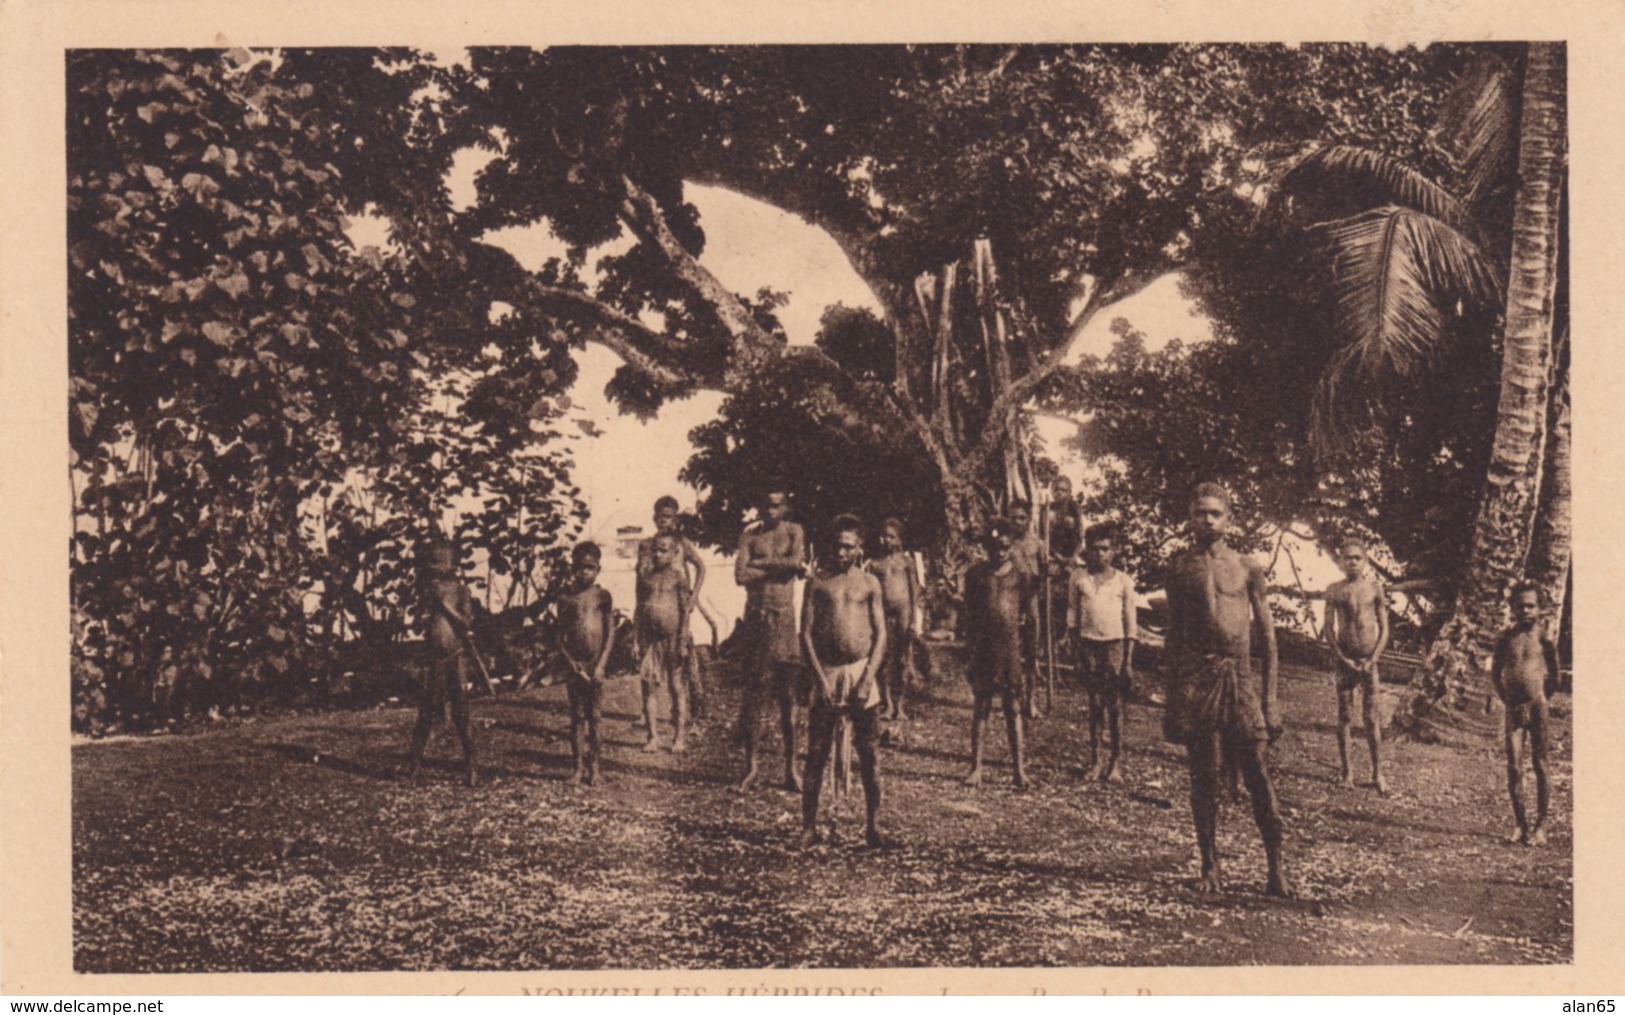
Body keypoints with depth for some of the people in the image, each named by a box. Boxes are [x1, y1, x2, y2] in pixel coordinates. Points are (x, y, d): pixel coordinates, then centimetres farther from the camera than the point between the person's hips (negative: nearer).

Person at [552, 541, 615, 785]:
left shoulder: (603, 596, 2)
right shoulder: (566, 598, 4)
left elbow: (610, 633, 0)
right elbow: (560, 635, 3)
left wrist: (601, 664, -8)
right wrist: (570, 662, -8)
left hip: (596, 663, -1)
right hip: (573, 662, 1)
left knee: (594, 716, 3)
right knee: (577, 716, 4)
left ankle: (593, 767, 11)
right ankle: (578, 766, 10)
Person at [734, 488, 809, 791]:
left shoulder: (794, 532, 7)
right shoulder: (750, 535, 8)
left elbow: (796, 562, -12)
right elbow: (741, 575, -6)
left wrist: (760, 563, -6)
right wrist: (780, 566, -7)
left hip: (785, 619, -1)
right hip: (755, 618, 1)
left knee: (788, 696, 1)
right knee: (751, 694, 0)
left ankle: (791, 768, 7)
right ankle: (750, 765, 9)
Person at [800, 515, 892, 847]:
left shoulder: (869, 583, 7)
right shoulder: (817, 583, 6)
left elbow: (880, 634, 4)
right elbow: (806, 632, 2)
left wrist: (868, 678, -8)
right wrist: (820, 678, -8)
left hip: (861, 670, 0)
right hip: (826, 673, 0)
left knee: (869, 754, 3)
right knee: (816, 754, 1)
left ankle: (872, 825, 11)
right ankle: (808, 826, 7)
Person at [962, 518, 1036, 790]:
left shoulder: (1022, 575, 5)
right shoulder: (976, 574, 5)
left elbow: (1028, 617, 8)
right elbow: (969, 615, 7)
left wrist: (1028, 652, 4)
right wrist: (970, 648, 3)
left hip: (1013, 646, 0)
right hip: (984, 647, 0)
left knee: (1013, 707, 5)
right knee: (981, 706, 4)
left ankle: (1019, 769, 9)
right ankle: (976, 767, 8)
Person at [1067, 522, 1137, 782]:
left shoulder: (1123, 581, 2)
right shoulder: (1078, 578, 5)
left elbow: (1130, 621, 4)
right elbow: (1072, 614, 8)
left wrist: (1128, 660, 0)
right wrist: (1075, 652, 3)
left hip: (1115, 644, -1)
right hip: (1088, 643, 1)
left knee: (1115, 705, -1)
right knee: (1095, 703, 4)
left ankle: (1116, 761, 5)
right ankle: (1095, 760, 10)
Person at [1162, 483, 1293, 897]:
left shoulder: (1247, 568, 7)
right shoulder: (1179, 568, 9)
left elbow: (1267, 637, 8)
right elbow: (1173, 635, 12)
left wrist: (1269, 697, 2)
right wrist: (1171, 699, 8)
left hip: (1239, 676, -1)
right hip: (1195, 677, 1)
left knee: (1257, 774, -3)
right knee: (1203, 775, 4)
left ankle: (1276, 869, 4)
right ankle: (1210, 867, 12)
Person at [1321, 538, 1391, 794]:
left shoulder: (1374, 589, 4)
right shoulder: (1334, 591, 3)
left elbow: (1384, 629, 3)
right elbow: (1329, 630, 1)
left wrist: (1372, 659, -7)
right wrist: (1342, 658, -9)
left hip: (1369, 658, 0)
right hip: (1344, 658, 0)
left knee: (1371, 717, 1)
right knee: (1343, 715, 3)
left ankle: (1377, 773, 7)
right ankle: (1346, 771, 11)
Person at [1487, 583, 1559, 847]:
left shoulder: (1542, 636, -1)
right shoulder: (1506, 637, 5)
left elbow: (1554, 674, 4)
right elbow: (1495, 673, 11)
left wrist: (1543, 699, 4)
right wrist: (1505, 698, 4)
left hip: (1537, 706, -2)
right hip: (1513, 707, 2)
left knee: (1539, 765, 4)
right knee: (1513, 767, -1)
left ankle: (1540, 826, 9)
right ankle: (1521, 825, 8)